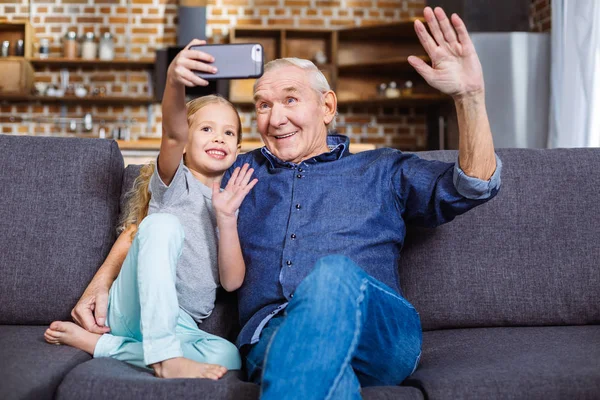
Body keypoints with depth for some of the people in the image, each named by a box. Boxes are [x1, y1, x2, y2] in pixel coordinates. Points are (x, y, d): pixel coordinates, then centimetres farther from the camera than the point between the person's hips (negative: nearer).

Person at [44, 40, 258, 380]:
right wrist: (175, 82, -41)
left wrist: (227, 218, -9)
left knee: (228, 356, -29)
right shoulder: (175, 180, 6)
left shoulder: (231, 203, 16)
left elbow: (232, 282, 4)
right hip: (133, 308, -4)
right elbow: (174, 133, -19)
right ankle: (164, 357, -36)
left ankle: (94, 342, -17)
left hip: (180, 325, 4)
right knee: (164, 224, -30)